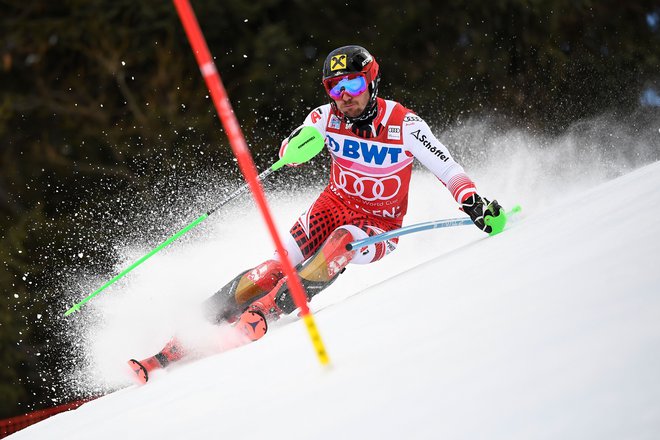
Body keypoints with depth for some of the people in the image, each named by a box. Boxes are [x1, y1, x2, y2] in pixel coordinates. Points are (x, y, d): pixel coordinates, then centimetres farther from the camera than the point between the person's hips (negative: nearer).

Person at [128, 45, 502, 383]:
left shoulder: (404, 125, -18)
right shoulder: (328, 117, -9)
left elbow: (447, 169, -16)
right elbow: (289, 153, -3)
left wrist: (475, 203, -33)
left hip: (380, 227, -3)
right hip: (334, 205, 3)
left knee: (344, 240, -35)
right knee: (281, 265, -18)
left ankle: (262, 313, -37)